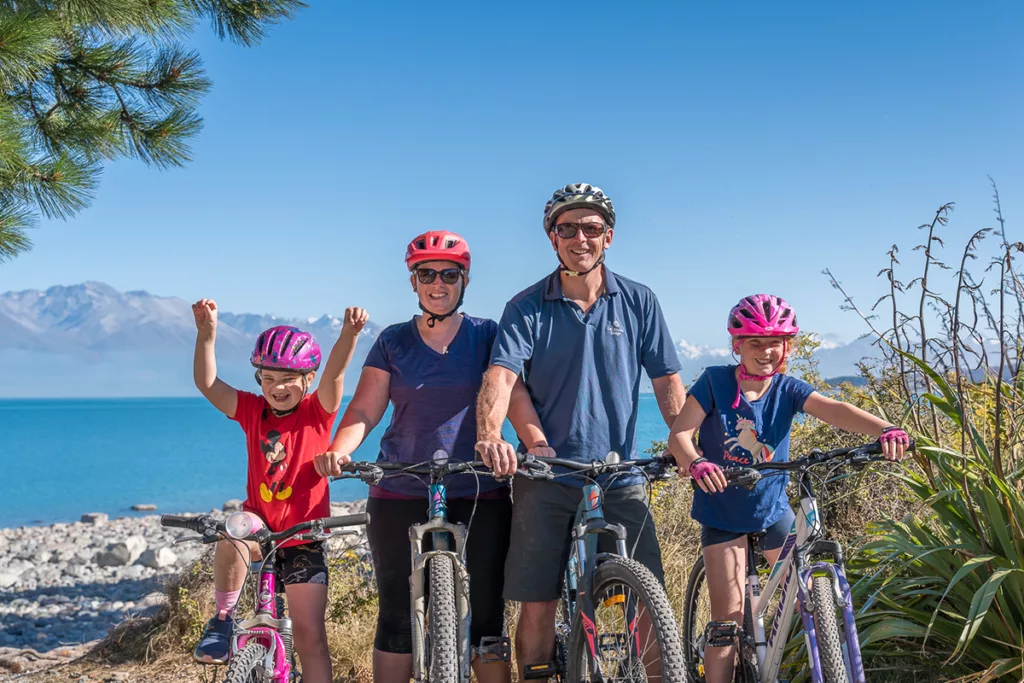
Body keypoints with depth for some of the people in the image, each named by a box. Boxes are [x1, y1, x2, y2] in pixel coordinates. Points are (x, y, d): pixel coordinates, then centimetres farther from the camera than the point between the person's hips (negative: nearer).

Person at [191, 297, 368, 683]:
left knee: (310, 633, -4)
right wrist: (206, 333, -29)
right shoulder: (252, 411, -1)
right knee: (233, 532, -35)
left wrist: (349, 333, -44)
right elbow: (207, 383, -13)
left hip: (303, 538, -1)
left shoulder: (317, 412, -6)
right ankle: (223, 619, -14)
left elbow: (334, 375, -24)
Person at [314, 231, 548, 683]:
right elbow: (364, 409, 2)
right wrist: (338, 451, -18)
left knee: (486, 615, 1)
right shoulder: (393, 341, 9)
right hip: (401, 497, 1)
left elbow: (515, 396, -6)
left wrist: (540, 445, -25)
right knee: (398, 617, 4)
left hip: (481, 497, -1)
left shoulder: (488, 336, 6)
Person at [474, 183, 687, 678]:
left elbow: (667, 381, 4)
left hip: (619, 477, 1)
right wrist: (489, 435, -34)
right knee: (537, 604, 3)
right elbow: (499, 377, -14)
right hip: (545, 476, -1)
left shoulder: (638, 302, 5)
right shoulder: (527, 308, 0)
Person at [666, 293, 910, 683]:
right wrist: (694, 462, -40)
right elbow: (680, 434, -18)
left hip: (773, 509, 3)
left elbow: (835, 411, -24)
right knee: (728, 618, -7)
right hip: (722, 512, -3)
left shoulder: (787, 389, -7)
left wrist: (883, 430, -41)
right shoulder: (715, 382, -12)